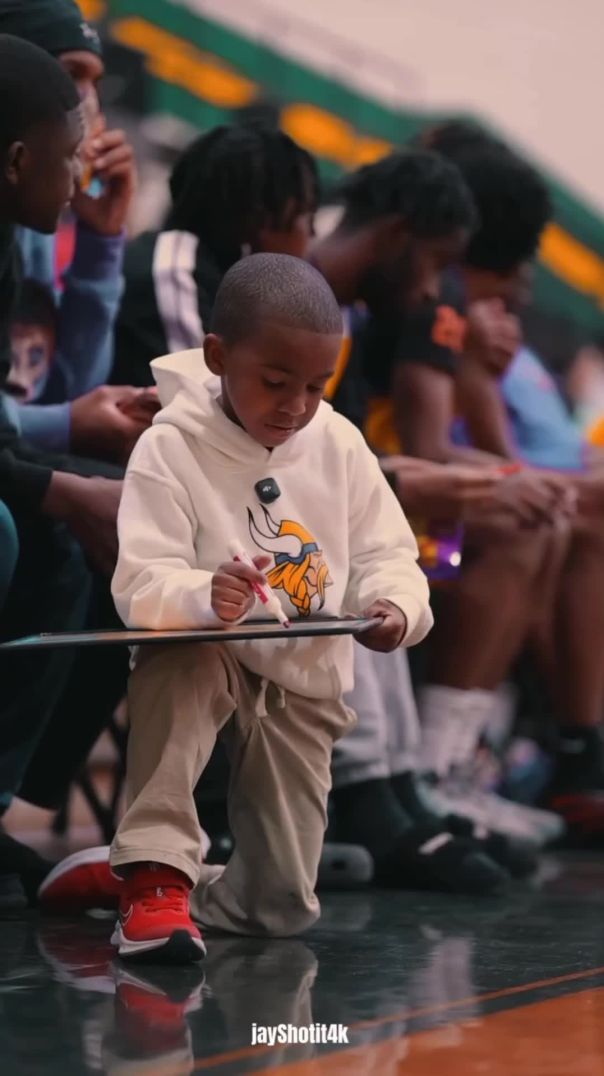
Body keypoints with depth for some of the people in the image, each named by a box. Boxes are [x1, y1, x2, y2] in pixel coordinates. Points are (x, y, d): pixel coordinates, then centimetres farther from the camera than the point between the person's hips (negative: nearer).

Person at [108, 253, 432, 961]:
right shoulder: (172, 449, -16)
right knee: (179, 667, -42)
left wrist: (395, 605, -25)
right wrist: (203, 596, -47)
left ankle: (178, 892, 32)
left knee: (281, 909, -1)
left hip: (307, 684, 4)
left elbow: (386, 554, 0)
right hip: (209, 661, -3)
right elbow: (139, 586, -24)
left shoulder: (339, 446, -5)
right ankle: (156, 870, -35)